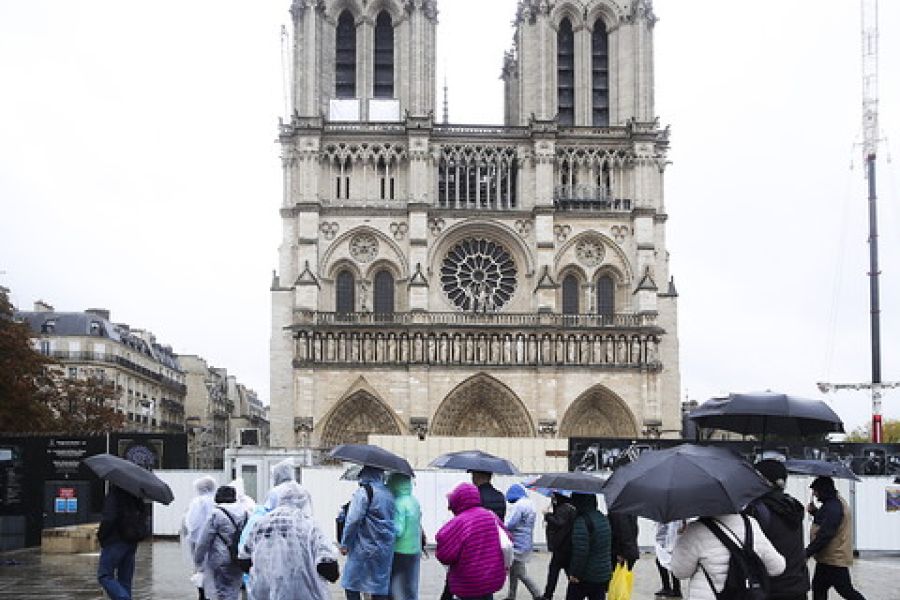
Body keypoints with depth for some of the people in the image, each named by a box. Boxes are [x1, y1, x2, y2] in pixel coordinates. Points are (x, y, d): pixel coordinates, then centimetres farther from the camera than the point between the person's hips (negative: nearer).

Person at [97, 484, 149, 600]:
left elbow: (108, 519, -20)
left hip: (115, 542, -7)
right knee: (125, 579, 12)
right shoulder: (135, 497, 10)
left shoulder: (113, 496, -12)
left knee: (104, 577, -3)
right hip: (131, 543, 7)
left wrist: (101, 535, -7)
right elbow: (145, 514, 13)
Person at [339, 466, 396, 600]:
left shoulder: (362, 492, -13)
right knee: (380, 589, 9)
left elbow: (353, 521, -15)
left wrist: (344, 544, -7)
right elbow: (392, 521, 12)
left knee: (351, 585, 4)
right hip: (385, 550, 6)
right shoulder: (388, 494, 8)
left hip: (363, 549, -6)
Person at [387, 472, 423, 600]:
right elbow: (419, 527, 11)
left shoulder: (398, 503, -17)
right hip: (415, 551, 8)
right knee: (411, 588, 15)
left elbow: (398, 530, -19)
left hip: (400, 552, -8)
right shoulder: (415, 502, 8)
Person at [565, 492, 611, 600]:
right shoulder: (604, 518, 7)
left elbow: (580, 551, -23)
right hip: (603, 575, 7)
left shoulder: (581, 521, -20)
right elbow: (609, 545, 15)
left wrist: (575, 573, -15)